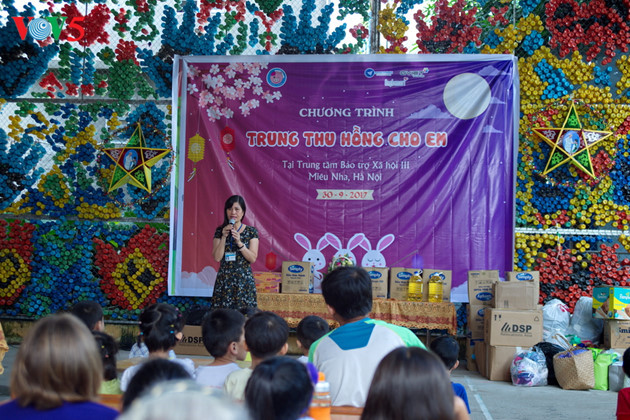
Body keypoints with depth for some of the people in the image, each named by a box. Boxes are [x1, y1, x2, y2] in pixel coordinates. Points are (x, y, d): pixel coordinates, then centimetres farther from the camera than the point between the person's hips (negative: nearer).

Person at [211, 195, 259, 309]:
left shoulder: (251, 231, 3)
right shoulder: (220, 231, 7)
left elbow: (253, 258, -5)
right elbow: (217, 258, -2)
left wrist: (239, 242, -16)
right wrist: (224, 237, -10)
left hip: (244, 279, -1)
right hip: (224, 280, 1)